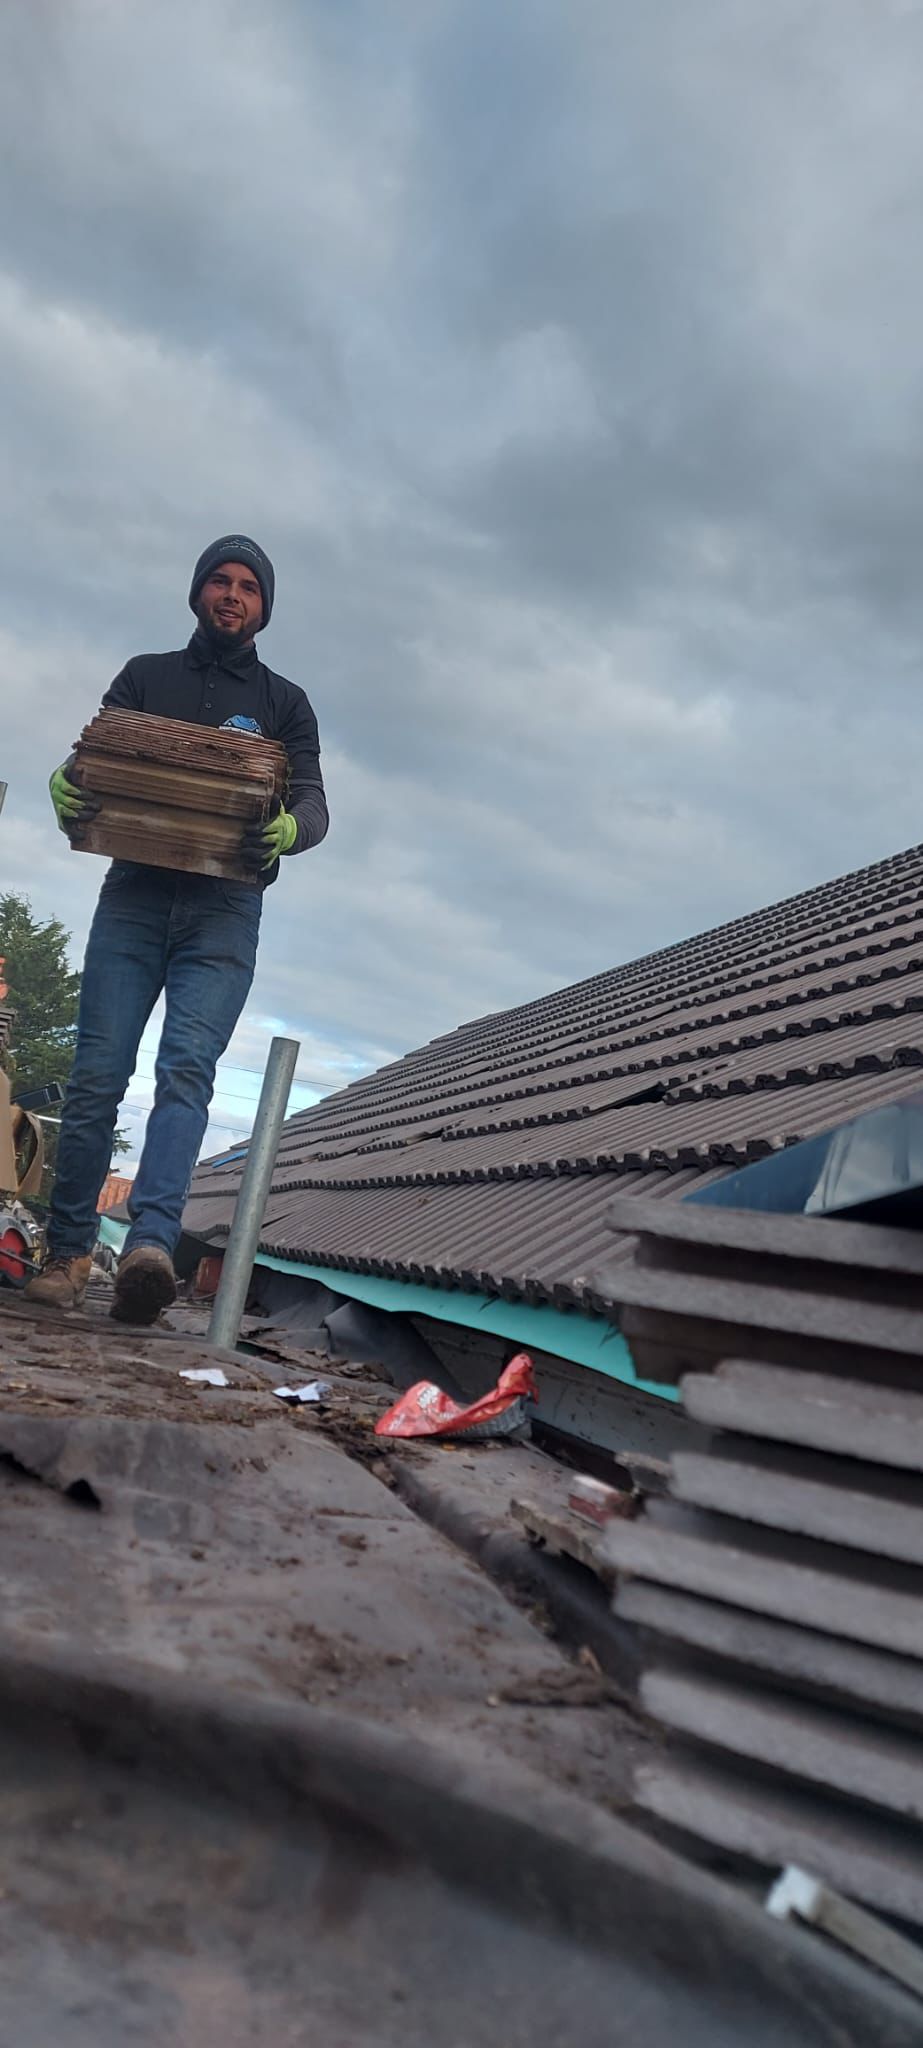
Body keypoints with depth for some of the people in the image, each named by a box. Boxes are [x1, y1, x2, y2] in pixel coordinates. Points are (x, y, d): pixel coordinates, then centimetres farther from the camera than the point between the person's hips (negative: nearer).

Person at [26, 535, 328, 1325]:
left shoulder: (284, 703, 14)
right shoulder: (145, 676, 17)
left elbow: (314, 802, 3)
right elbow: (90, 761, 10)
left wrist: (288, 830, -22)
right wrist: (65, 786, -15)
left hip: (224, 912, -1)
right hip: (133, 897, 1)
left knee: (187, 1069, -18)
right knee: (97, 1075, -5)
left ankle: (151, 1245, -30)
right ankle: (68, 1253, 3)